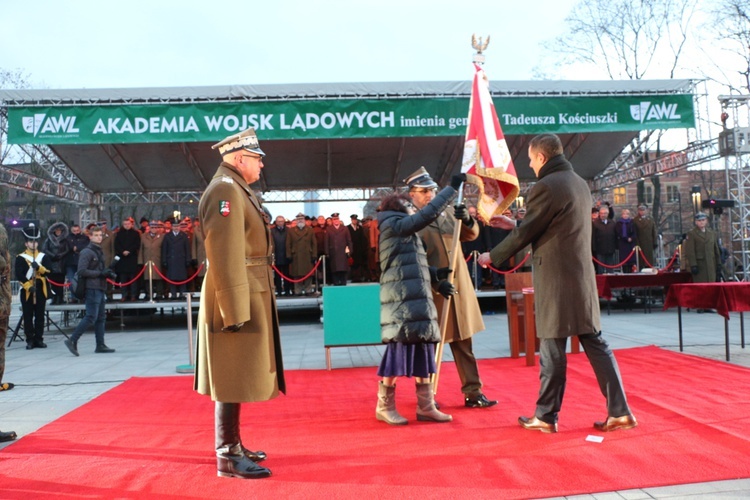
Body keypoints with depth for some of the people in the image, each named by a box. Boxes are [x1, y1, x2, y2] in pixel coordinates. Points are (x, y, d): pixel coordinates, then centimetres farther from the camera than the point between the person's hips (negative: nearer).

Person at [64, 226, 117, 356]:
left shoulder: (99, 251, 19)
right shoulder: (87, 252, -9)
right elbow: (82, 271, -17)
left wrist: (109, 273, 7)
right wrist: (100, 273, -18)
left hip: (100, 289, 9)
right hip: (92, 289, -9)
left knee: (101, 318, 10)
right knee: (91, 317, -11)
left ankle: (100, 345, 14)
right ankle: (72, 340, -4)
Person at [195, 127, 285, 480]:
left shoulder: (238, 191, 17)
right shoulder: (225, 190, -14)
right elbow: (224, 257, -21)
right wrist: (235, 310, -23)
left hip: (250, 300, 10)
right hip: (238, 302, -10)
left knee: (238, 379, 16)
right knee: (234, 381, -3)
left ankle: (232, 446, 28)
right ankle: (227, 457, 6)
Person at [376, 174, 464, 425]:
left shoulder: (404, 232, 25)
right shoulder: (395, 225, -5)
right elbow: (429, 212, -13)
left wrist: (436, 276, 8)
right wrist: (453, 187, -6)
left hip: (415, 301, 10)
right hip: (403, 302, -10)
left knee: (422, 351, 9)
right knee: (399, 350, -7)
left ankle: (425, 406, 14)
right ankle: (384, 407, 3)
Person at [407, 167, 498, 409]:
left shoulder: (446, 213, 11)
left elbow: (471, 235, 13)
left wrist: (467, 220, -9)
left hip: (458, 287, 6)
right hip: (430, 291, -6)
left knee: (464, 344, 11)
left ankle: (472, 393, 20)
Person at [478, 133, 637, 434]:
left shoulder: (546, 186, -12)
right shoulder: (580, 183, 15)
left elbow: (524, 233, -9)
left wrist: (492, 257, 4)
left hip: (556, 278, -8)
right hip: (583, 276, 8)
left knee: (552, 350, 0)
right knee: (595, 344, 10)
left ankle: (546, 416, 11)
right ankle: (619, 411, 12)